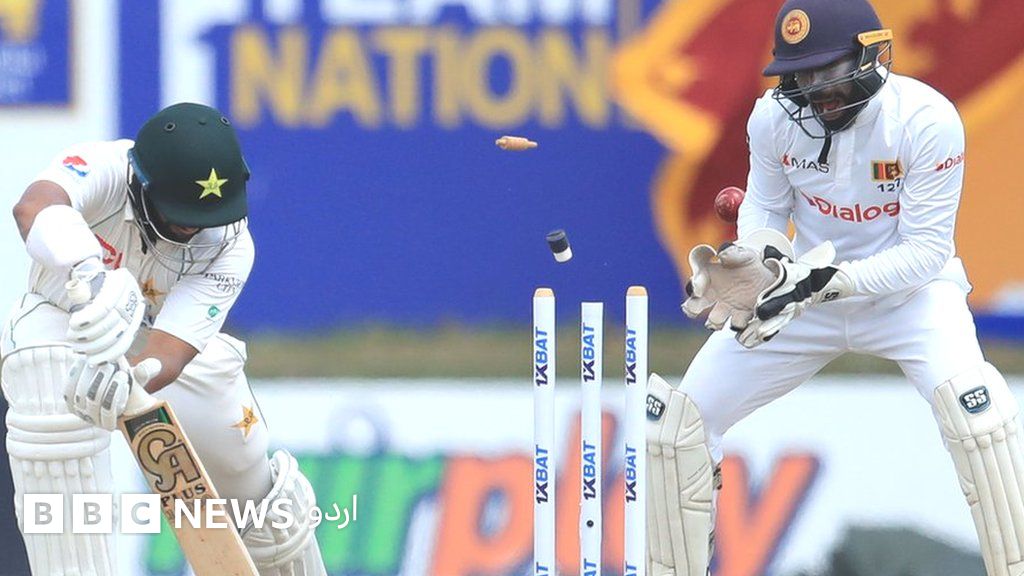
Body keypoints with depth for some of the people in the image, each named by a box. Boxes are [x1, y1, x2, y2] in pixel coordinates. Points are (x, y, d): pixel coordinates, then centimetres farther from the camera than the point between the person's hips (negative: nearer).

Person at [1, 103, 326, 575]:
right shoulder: (104, 169, -31)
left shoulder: (230, 246, -25)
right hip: (58, 321, -3)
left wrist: (128, 381, -59)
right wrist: (89, 272, -75)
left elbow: (170, 354, -35)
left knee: (244, 469, 3)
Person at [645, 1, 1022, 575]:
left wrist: (828, 282, -34)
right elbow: (765, 209, 2)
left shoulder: (926, 119, -25)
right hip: (805, 286, 4)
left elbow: (928, 249, -23)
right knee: (678, 415, -3)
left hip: (907, 286, -4)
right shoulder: (775, 118, -14)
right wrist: (759, 262, -21)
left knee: (972, 403, -32)